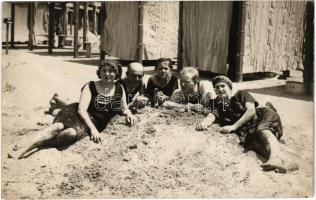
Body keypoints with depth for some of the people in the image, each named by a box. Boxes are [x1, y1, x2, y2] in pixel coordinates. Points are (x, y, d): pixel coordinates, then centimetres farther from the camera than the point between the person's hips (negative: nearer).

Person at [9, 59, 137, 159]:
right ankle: (24, 149, -32)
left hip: (96, 124, 1)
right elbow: (82, 109, -10)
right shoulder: (91, 86, -1)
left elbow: (124, 108, 21)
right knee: (58, 127, -33)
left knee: (72, 133, -33)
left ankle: (38, 144, -23)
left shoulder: (119, 89, 8)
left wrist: (129, 114, -4)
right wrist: (92, 128, -24)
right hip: (80, 116, -1)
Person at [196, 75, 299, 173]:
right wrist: (203, 123, -20)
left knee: (263, 130, -36)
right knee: (253, 140, -35)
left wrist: (234, 126, -9)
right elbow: (211, 117, 6)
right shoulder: (218, 105, 27)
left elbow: (251, 110, 3)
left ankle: (276, 156, -64)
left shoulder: (241, 94, 21)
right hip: (244, 130, 0)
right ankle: (282, 163, -61)